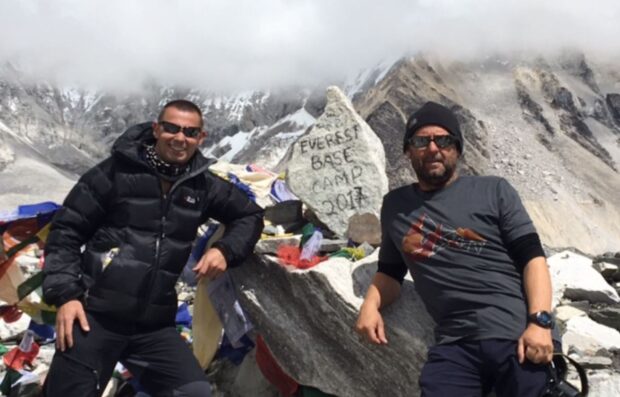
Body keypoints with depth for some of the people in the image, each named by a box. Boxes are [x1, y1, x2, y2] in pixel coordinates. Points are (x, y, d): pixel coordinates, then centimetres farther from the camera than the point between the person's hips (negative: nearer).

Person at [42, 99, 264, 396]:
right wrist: (65, 294, -10)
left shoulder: (203, 186, 7)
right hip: (94, 316, -3)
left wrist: (225, 250, 2)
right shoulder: (116, 171, -3)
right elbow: (66, 230, -1)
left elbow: (250, 215, 22)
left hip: (154, 326, 3)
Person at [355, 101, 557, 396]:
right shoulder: (395, 206, 18)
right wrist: (370, 304, 5)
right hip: (455, 344, 2)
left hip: (519, 334, -2)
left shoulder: (495, 191, 9)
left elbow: (532, 257, 2)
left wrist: (540, 322, -11)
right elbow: (390, 272, 26)